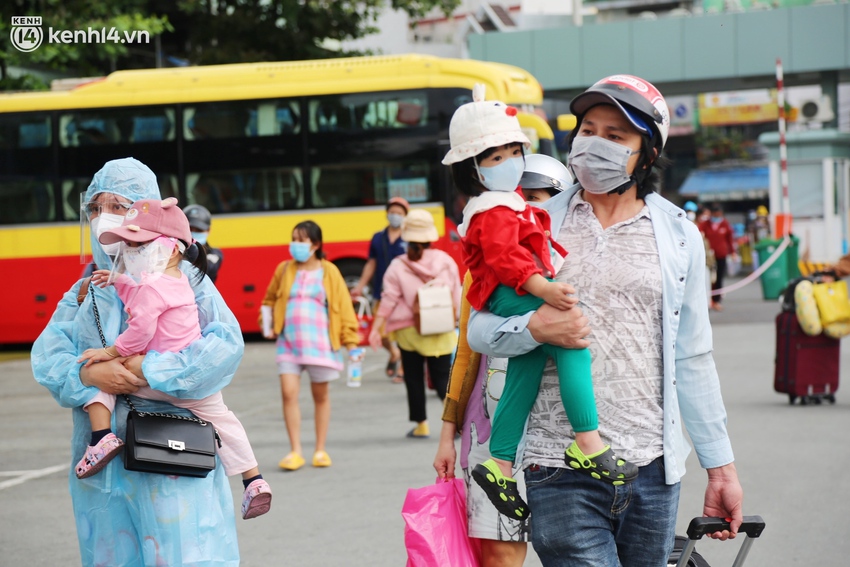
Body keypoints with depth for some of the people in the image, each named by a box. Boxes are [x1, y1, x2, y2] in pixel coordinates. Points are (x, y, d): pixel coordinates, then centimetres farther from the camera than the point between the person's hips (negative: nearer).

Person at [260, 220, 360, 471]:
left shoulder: (329, 272, 0)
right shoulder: (284, 270, 7)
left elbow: (344, 307, 0)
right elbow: (270, 299, 22)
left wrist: (350, 342, -4)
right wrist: (267, 325, 8)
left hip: (319, 342, -2)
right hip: (288, 343, 2)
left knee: (321, 396, 7)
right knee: (288, 392, -9)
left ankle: (320, 450, 17)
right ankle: (295, 452, -4)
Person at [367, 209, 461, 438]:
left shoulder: (398, 267, -9)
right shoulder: (446, 262, -1)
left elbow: (388, 300, -9)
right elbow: (456, 297, 5)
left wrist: (376, 328, -5)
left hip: (410, 331, -2)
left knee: (414, 379, 10)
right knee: (442, 377, 6)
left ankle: (421, 425, 13)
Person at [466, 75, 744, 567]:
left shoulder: (679, 235, 9)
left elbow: (692, 359, 12)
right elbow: (479, 328, 7)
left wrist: (721, 465, 10)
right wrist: (534, 328, -14)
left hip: (653, 471, 2)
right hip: (561, 471, -2)